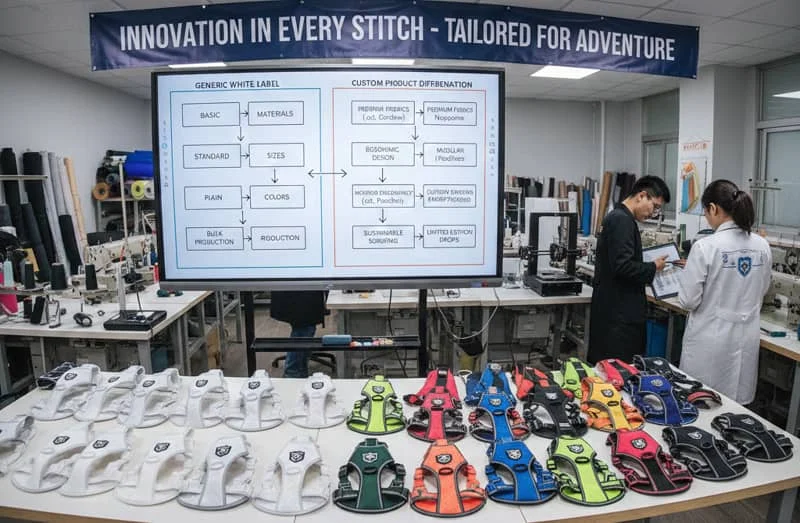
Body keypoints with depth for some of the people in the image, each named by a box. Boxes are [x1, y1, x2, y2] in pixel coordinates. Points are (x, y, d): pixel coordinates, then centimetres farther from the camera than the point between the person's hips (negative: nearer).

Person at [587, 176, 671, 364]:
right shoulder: (622, 221, -15)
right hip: (619, 314, -10)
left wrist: (648, 266, 13)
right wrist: (653, 267, -9)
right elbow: (623, 266, -24)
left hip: (613, 310, 10)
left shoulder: (617, 217, 16)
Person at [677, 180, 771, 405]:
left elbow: (689, 301, -14)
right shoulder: (762, 246, 0)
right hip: (747, 338, 6)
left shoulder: (706, 246, -18)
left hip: (711, 340, -5)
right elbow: (761, 290, 16)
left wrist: (688, 273, 2)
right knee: (736, 403, 16)